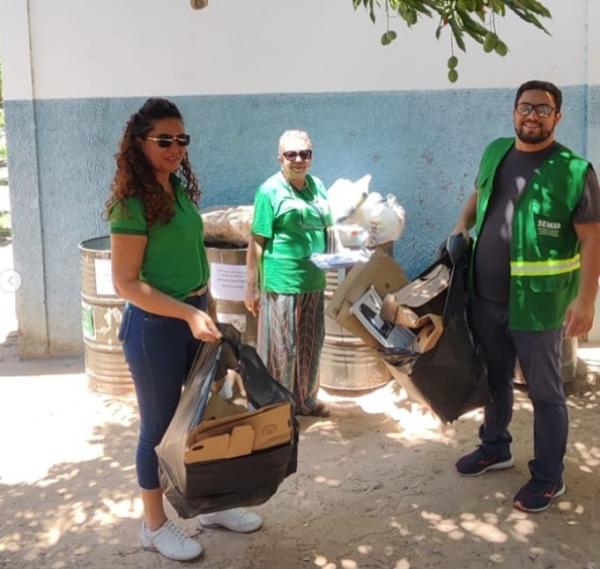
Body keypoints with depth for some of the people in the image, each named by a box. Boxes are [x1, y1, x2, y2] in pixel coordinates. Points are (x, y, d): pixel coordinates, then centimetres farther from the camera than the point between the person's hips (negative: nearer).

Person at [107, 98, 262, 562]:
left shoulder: (181, 188, 5)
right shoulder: (133, 203, -19)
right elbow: (127, 283, -20)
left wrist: (207, 309, 14)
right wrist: (189, 314, -23)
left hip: (194, 315, 8)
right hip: (156, 326, -8)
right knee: (160, 425, 7)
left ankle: (210, 503, 36)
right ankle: (155, 525, 25)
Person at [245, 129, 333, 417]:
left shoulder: (317, 185, 9)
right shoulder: (270, 190, -9)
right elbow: (256, 242, -10)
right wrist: (252, 287, -11)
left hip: (313, 282, 7)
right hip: (281, 283, -6)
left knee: (310, 346, 17)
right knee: (281, 348, 3)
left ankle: (304, 400, 35)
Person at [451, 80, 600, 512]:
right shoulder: (495, 153, 5)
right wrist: (462, 227, 9)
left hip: (536, 304, -6)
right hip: (485, 297, 6)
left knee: (545, 391, 6)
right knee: (494, 378, 21)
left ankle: (549, 477, 21)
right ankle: (495, 448, 41)